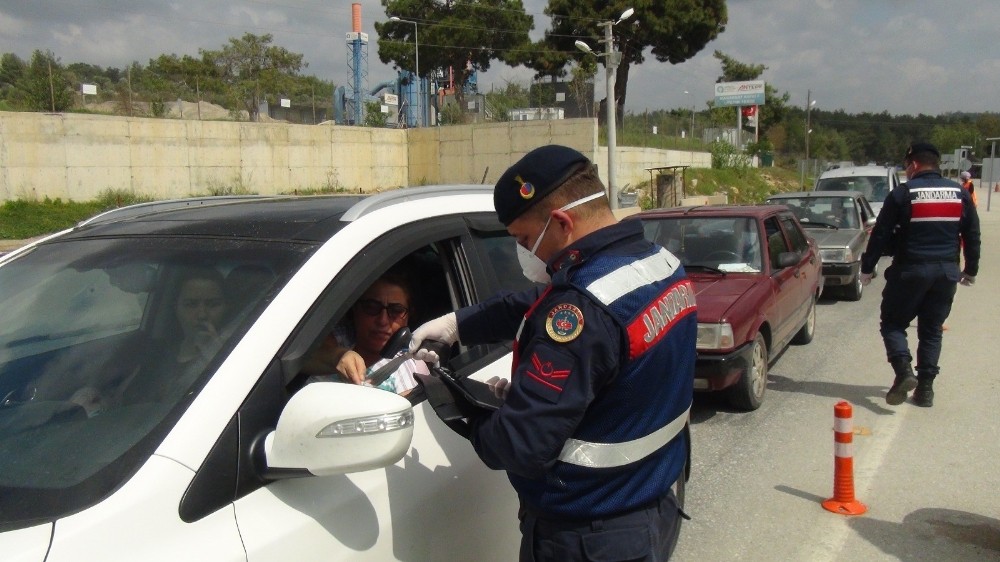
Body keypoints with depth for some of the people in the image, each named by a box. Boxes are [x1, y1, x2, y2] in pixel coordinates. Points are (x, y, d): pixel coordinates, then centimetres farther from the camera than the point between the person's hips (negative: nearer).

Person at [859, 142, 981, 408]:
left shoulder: (902, 194, -7)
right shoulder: (960, 194, 7)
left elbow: (880, 235, -6)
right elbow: (972, 236, 13)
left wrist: (867, 268, 3)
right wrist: (970, 270, 23)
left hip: (910, 271, -4)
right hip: (947, 272, 4)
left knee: (892, 323, 8)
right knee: (932, 330, 13)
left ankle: (904, 371, -13)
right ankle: (925, 388, 12)